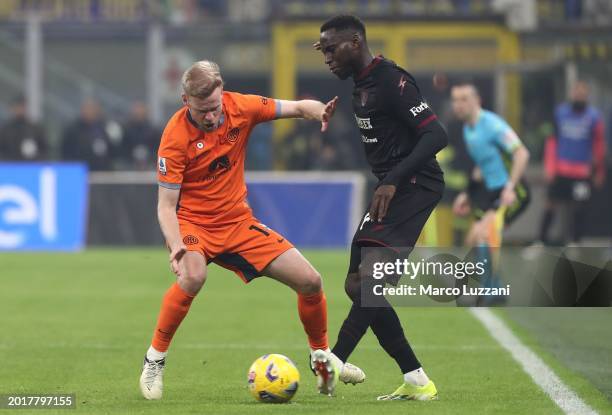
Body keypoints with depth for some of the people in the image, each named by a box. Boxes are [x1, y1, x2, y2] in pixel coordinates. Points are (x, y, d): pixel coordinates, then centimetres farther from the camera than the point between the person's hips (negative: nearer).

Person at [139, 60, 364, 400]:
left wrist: (321, 112, -25)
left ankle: (323, 358, 25)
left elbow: (298, 108, -1)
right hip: (193, 222, -5)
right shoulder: (176, 136, -20)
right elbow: (166, 205, -18)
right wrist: (176, 246, -36)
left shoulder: (240, 107, -9)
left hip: (239, 222, 5)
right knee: (193, 277, -37)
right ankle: (155, 361, -19)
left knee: (310, 281, -1)